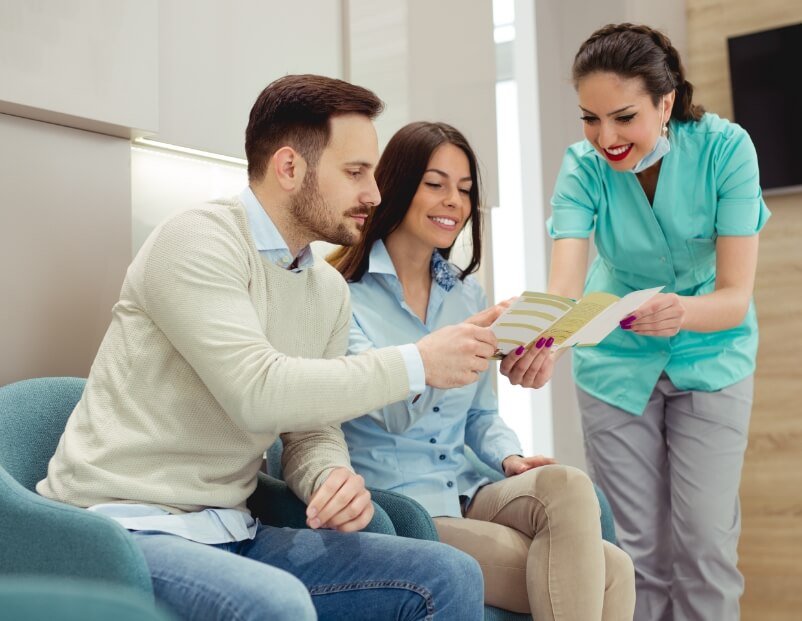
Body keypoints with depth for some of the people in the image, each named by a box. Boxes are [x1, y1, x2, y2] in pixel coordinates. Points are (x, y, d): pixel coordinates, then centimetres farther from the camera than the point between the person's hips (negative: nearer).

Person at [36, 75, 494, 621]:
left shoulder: (331, 291, 9)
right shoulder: (198, 241, -14)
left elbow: (312, 431, 10)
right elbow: (258, 393, -26)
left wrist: (335, 477, -14)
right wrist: (418, 364, -20)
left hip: (231, 534, 7)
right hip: (125, 528, -7)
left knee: (450, 576, -7)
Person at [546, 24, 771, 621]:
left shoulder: (724, 148, -22)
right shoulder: (584, 166, -19)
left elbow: (735, 296, -25)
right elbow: (565, 286, -31)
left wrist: (683, 312, -48)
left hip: (711, 356, -1)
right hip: (617, 362, 1)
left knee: (704, 544, -4)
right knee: (641, 548, 5)